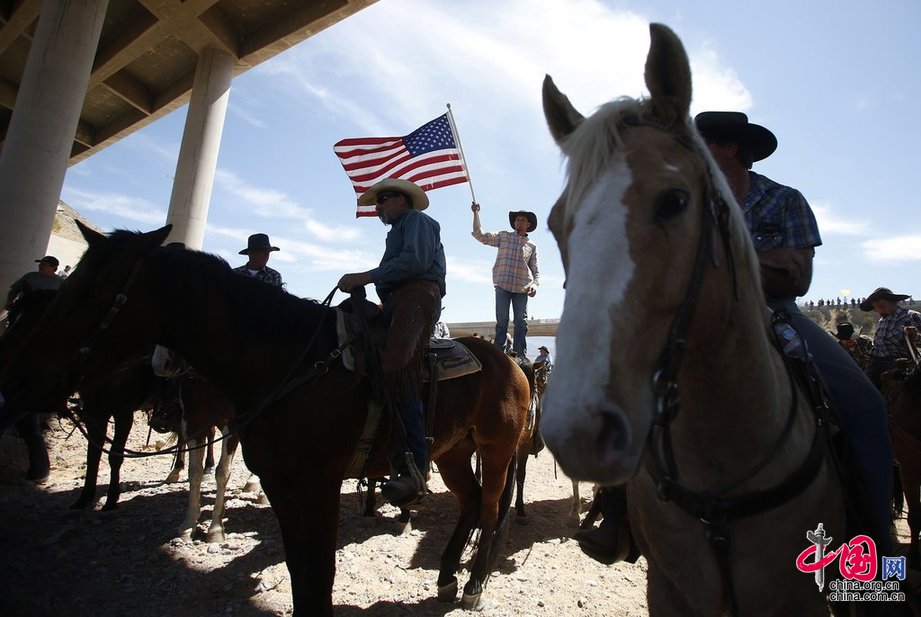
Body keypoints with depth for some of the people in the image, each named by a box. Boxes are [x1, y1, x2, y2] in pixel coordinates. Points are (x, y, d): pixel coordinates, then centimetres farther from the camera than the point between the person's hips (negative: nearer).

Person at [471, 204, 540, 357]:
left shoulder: (532, 245, 17)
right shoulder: (503, 236, 14)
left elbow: (536, 270, 15)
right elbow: (479, 235, 7)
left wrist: (535, 284, -5)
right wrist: (476, 213, 2)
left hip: (522, 288, 2)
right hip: (503, 285, -1)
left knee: (521, 322, -1)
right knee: (502, 321, -4)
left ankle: (521, 356, 1)